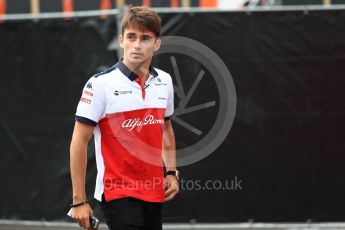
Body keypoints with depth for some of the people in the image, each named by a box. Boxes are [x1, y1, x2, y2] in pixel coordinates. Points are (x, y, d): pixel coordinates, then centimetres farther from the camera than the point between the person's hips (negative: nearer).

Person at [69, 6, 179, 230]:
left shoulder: (164, 81, 7)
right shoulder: (101, 84, -11)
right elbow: (79, 141, -10)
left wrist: (171, 172, 10)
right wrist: (79, 200, -12)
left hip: (154, 193, 6)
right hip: (118, 193, -6)